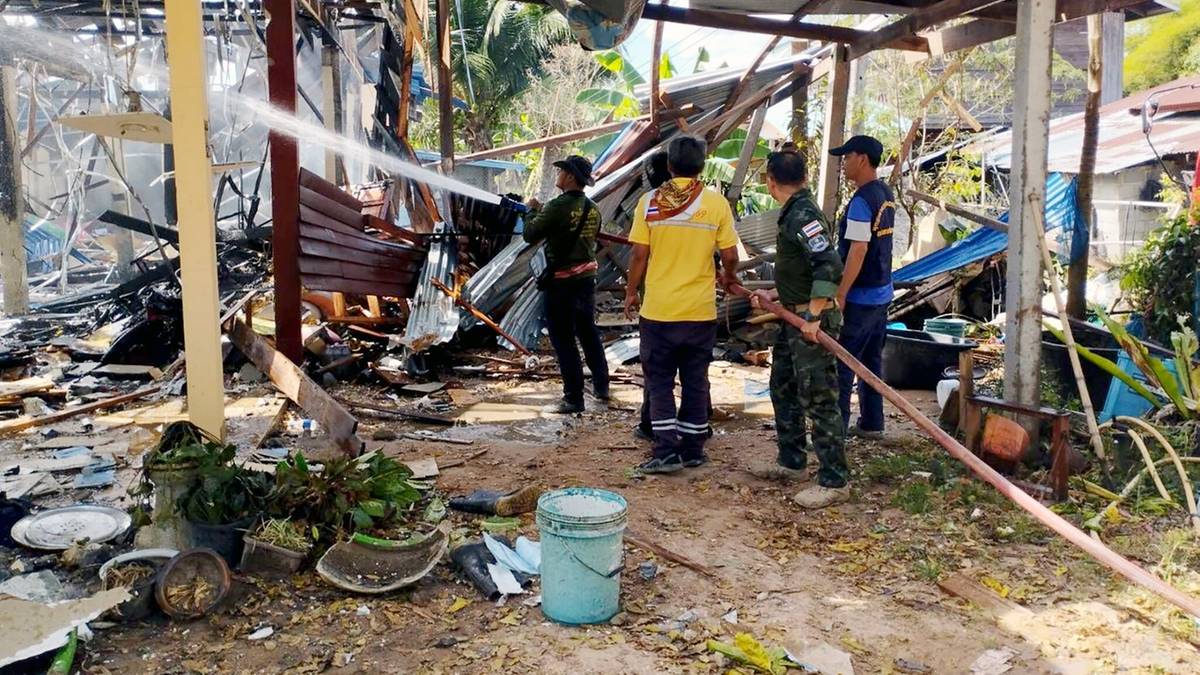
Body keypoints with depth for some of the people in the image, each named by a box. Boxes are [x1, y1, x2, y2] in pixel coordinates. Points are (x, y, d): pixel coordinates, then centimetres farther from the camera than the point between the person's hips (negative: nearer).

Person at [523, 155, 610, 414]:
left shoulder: (558, 206, -17)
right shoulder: (593, 208, 4)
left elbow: (530, 235, -12)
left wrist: (533, 211, 7)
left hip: (562, 281, -7)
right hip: (587, 277, 7)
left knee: (563, 340, 0)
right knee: (589, 333, 20)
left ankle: (574, 398, 4)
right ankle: (601, 386, 29)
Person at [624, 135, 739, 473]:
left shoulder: (650, 202, -5)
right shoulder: (716, 203, -4)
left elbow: (639, 255, -5)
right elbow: (730, 257, -1)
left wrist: (631, 292, 9)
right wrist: (728, 278, 20)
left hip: (658, 309, -1)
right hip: (700, 310, 1)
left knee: (660, 382, 8)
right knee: (696, 382, 12)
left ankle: (667, 452, 4)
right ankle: (693, 450, 19)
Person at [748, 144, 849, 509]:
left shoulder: (803, 215, -18)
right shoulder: (794, 214, 13)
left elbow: (830, 266, -29)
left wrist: (814, 315, -27)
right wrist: (773, 295, 21)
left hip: (812, 323, -11)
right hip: (795, 318, 11)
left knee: (818, 400, -5)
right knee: (783, 389, 20)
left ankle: (834, 481, 3)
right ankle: (791, 462, 33)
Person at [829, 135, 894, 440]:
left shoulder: (862, 200, -19)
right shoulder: (886, 194, 11)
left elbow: (858, 251, -24)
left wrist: (840, 294, -21)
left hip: (860, 297, -10)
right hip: (882, 293, 10)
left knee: (840, 364, -4)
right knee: (872, 360, 16)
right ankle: (871, 423, 24)